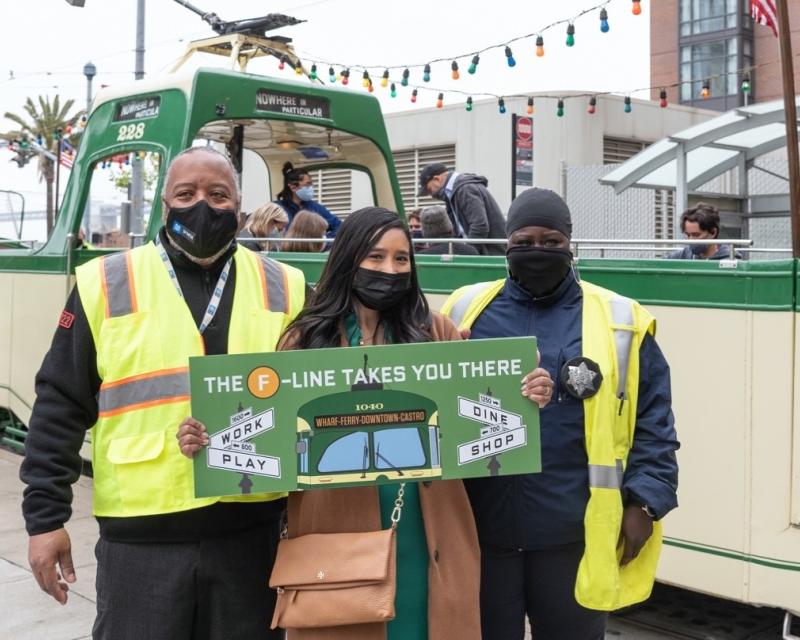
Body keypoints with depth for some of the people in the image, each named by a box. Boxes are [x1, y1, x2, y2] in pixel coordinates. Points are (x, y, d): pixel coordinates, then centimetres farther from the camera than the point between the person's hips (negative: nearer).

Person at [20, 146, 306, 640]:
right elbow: (61, 408, 1)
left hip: (251, 529, 2)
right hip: (141, 533, -1)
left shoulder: (283, 289, 6)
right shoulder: (107, 285, 1)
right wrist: (46, 515, -3)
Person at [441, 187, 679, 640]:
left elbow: (653, 422, 3)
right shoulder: (466, 310, 5)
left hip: (575, 533, -1)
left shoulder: (618, 321, 2)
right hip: (480, 528, 1)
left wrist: (644, 501, -3)